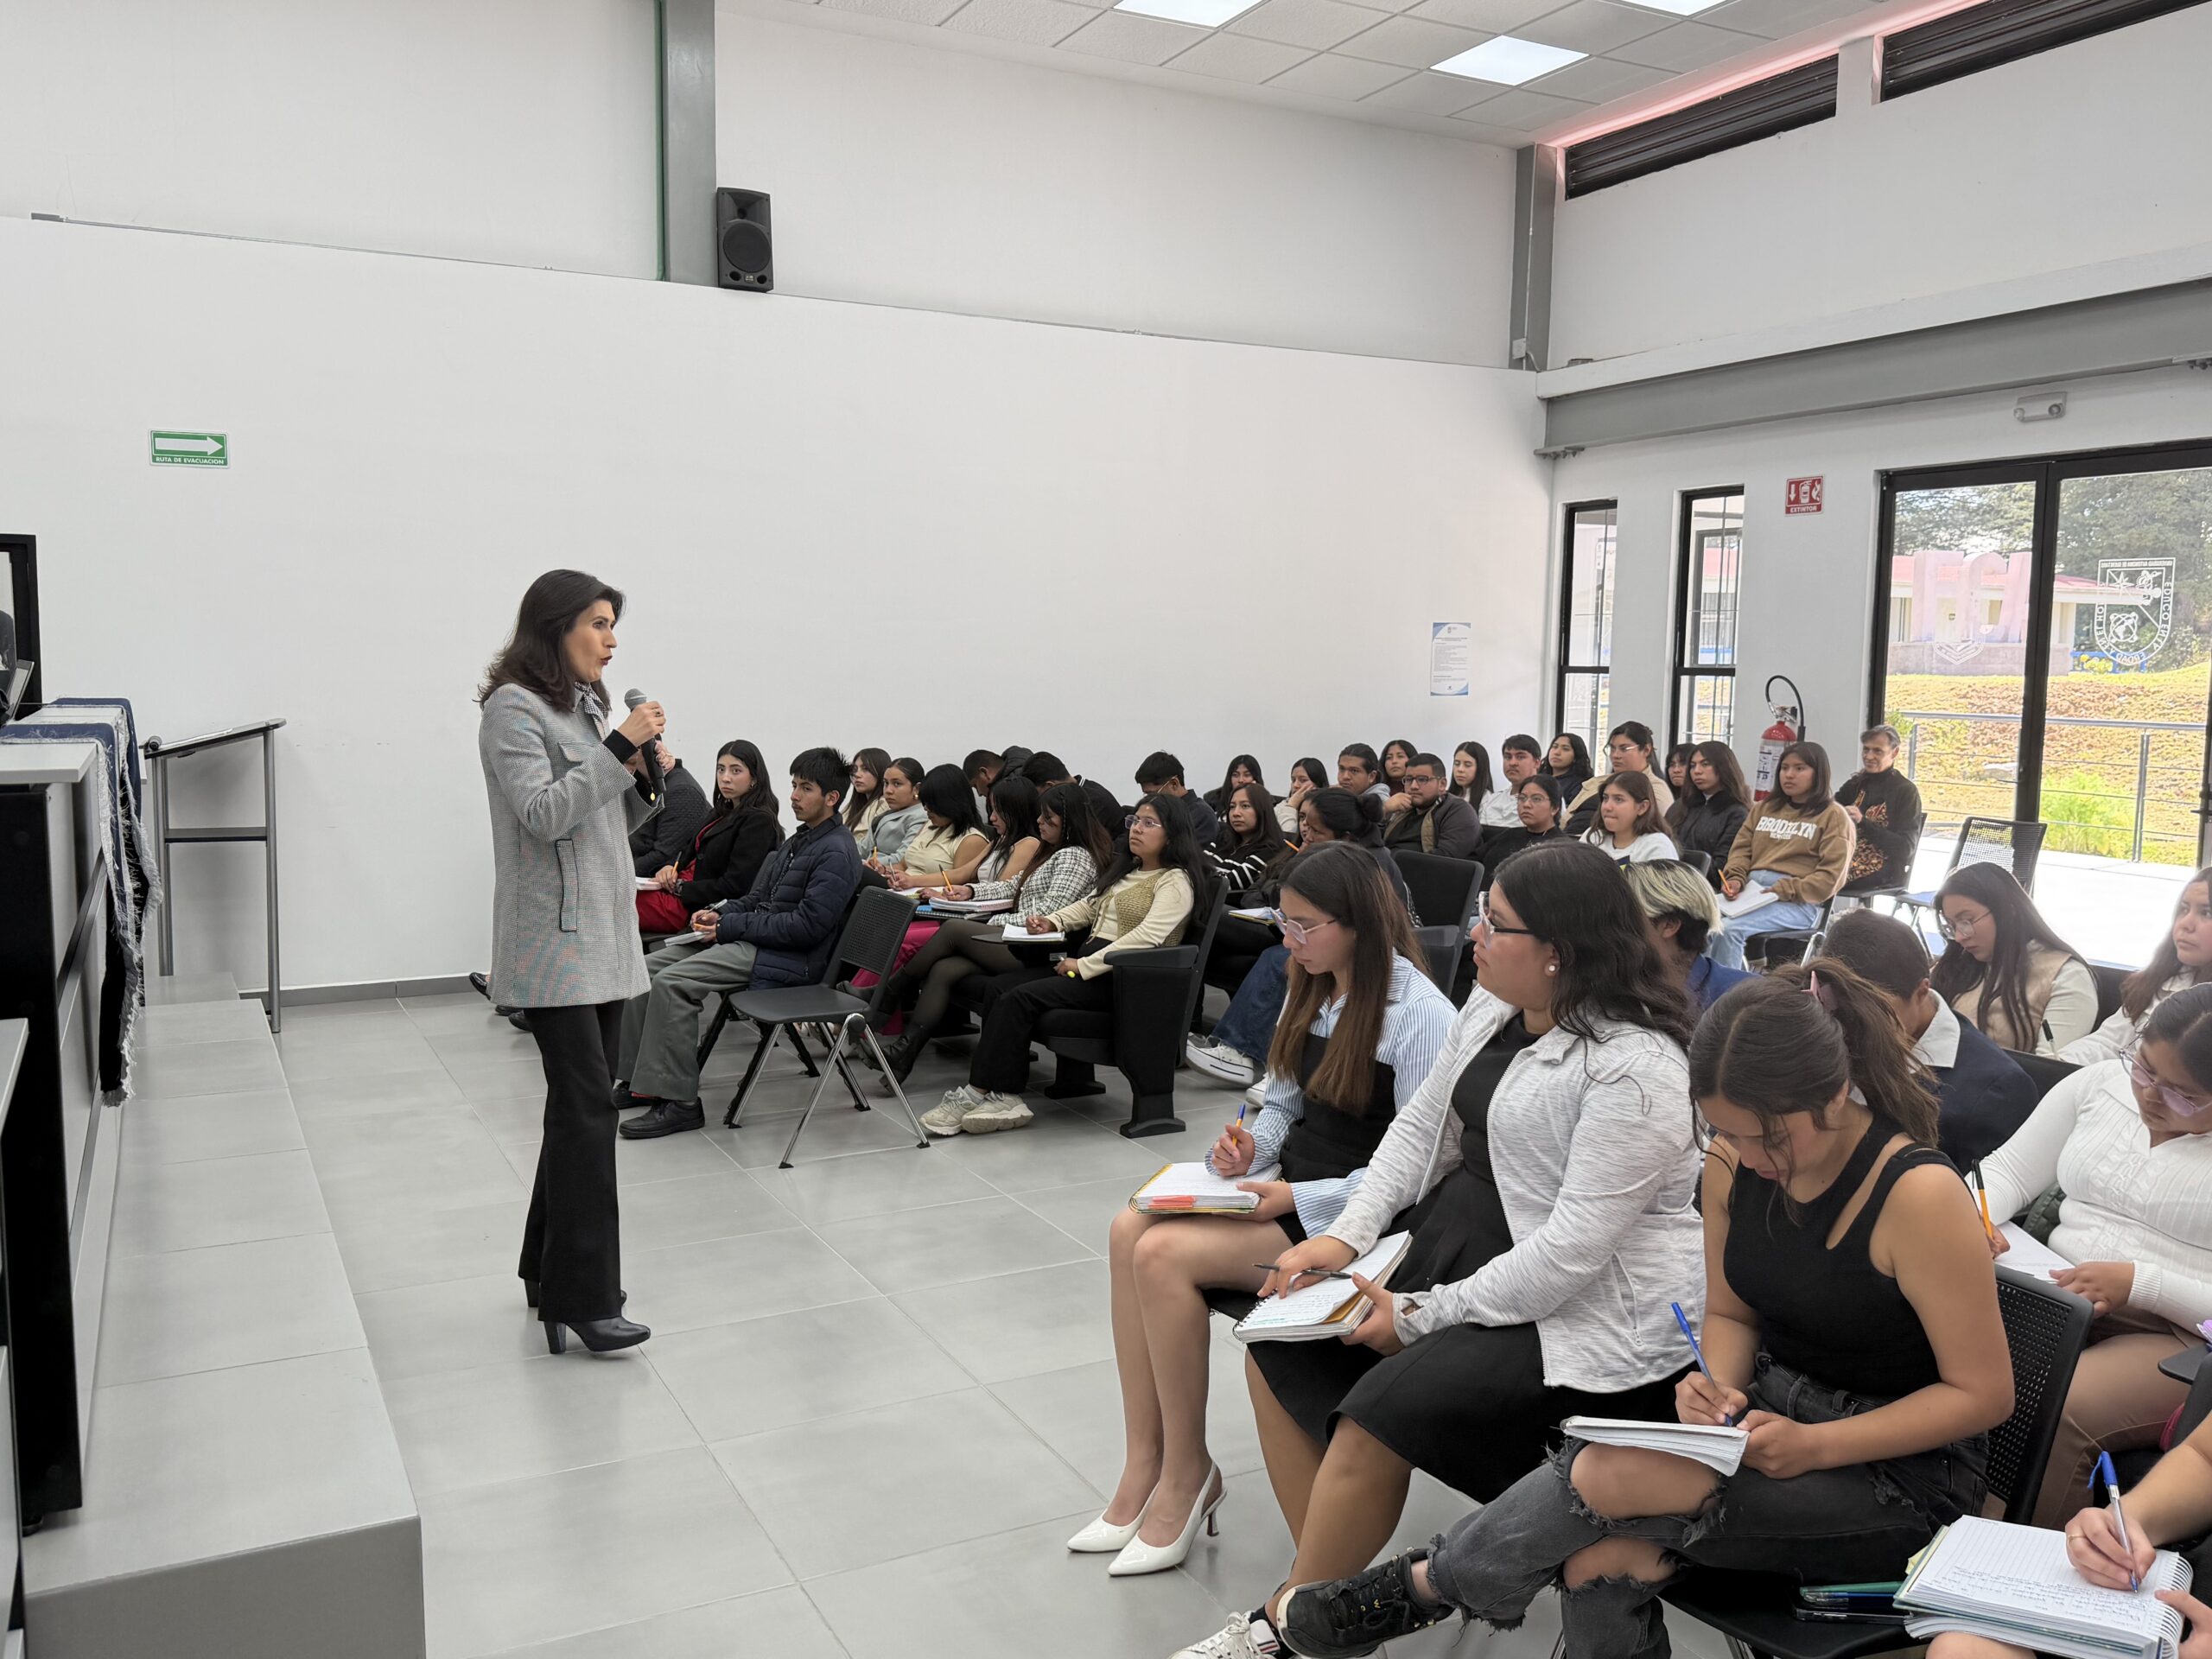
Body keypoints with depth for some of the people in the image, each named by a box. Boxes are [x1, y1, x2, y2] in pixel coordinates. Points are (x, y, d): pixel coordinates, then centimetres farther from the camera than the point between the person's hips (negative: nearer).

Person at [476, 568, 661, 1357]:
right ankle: (580, 1297, -9)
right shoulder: (513, 708, -7)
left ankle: (549, 1269, 21)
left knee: (580, 1103, 10)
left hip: (603, 933, 8)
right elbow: (544, 813, -18)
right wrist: (618, 749, -17)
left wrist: (641, 778, 2)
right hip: (553, 939, -8)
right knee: (586, 1104, -12)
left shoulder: (584, 706, 16)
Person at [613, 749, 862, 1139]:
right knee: (647, 969, 0)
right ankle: (639, 1080, 4)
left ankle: (679, 1102, -19)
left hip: (787, 957, -10)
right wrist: (720, 914, 3)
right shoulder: (800, 840, 18)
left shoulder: (837, 852, -13)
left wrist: (730, 927, -17)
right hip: (750, 938, 10)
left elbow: (808, 926, -21)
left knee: (672, 982, -24)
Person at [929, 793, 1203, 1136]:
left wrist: (1084, 966, -22)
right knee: (1001, 990, -16)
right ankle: (1006, 1098, -23)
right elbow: (1087, 906, 31)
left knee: (1019, 999, -24)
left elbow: (1147, 936, -19)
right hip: (1087, 960, 8)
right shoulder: (1125, 871, 23)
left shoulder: (1176, 881, -6)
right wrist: (1054, 921, 9)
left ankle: (976, 1094, -17)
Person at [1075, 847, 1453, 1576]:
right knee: (1129, 1230, -14)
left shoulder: (1422, 1016, -16)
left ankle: (1186, 1470, -5)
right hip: (1291, 1187, 8)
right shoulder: (1315, 989, 9)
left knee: (1166, 1253, -23)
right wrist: (1251, 1147, -5)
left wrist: (1295, 1199, -20)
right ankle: (1144, 1463, -8)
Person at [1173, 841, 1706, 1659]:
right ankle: (1331, 1580, 8)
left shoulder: (1634, 1068, -24)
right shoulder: (1492, 1006, 3)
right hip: (1455, 1247, 10)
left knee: (1381, 1409, -25)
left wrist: (1423, 1316, -20)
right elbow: (1419, 1124, 10)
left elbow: (1573, 1248, -26)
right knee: (1278, 1345, 2)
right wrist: (1346, 1236, -3)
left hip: (1584, 1311, -9)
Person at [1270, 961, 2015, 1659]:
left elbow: (1985, 1392, -15)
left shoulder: (1917, 1194, -23)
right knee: (1597, 1563, -25)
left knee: (1607, 1477, -26)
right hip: (1775, 1414, 6)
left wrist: (1813, 1447, -24)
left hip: (1902, 1466, -5)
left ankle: (1425, 1586, -2)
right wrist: (1719, 1385, -14)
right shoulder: (1734, 1162, -5)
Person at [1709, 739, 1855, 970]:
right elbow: (1741, 849, 18)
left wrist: (1784, 891, -15)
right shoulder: (1765, 808, 25)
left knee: (1728, 929, -32)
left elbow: (1830, 878, -4)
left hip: (1798, 902, -5)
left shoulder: (1833, 816, 6)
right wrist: (1735, 879, -4)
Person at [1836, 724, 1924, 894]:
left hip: (1883, 872, -5)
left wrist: (1862, 822, -19)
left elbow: (1906, 847, -7)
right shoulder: (1856, 783, 17)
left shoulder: (1906, 791, 0)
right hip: (1848, 859, 5)